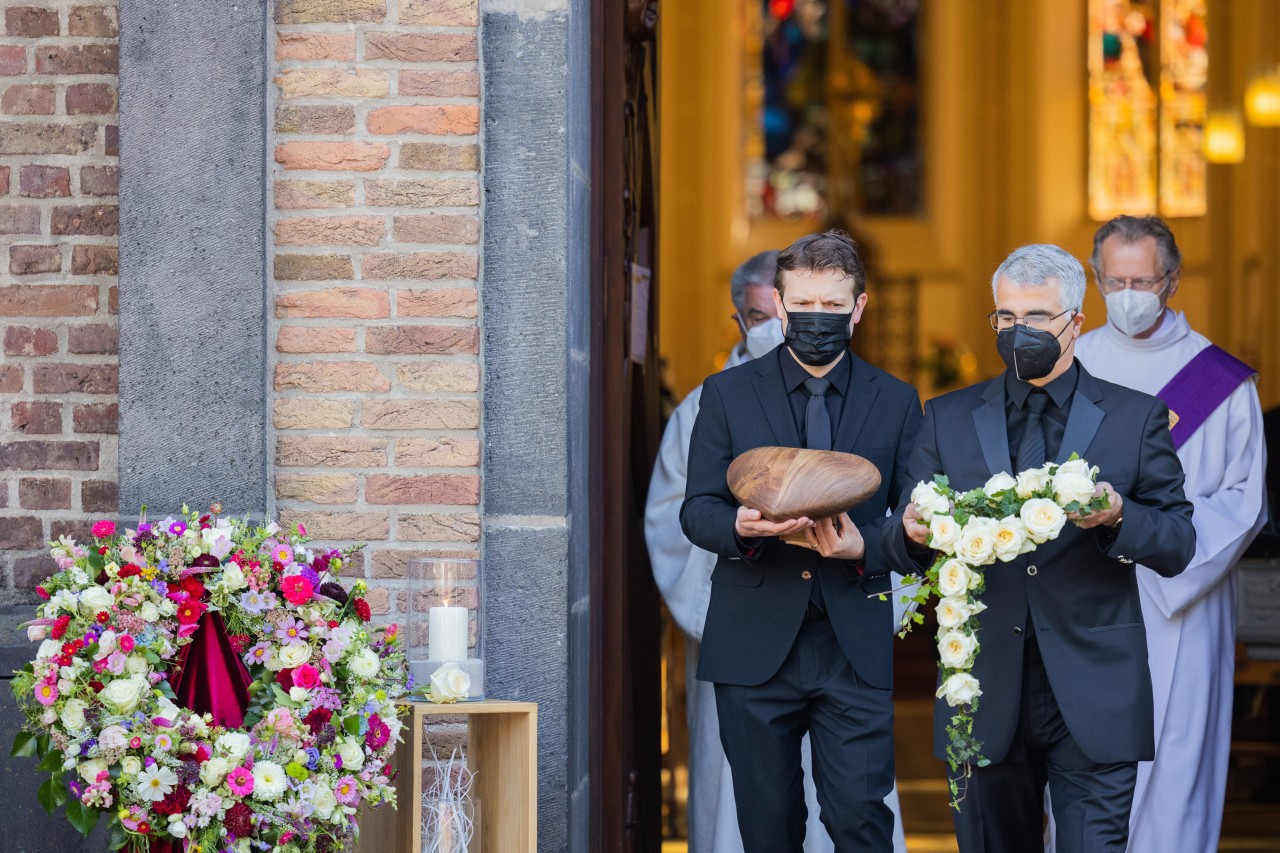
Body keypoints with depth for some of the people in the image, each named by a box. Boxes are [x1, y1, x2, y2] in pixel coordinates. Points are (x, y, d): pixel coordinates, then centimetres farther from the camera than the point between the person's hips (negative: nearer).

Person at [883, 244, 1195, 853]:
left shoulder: (1136, 418, 5)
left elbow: (1178, 546, 1)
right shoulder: (948, 419, 10)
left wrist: (1118, 518, -20)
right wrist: (913, 532, -17)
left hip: (1093, 695, -2)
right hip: (985, 693, 2)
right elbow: (902, 549, 7)